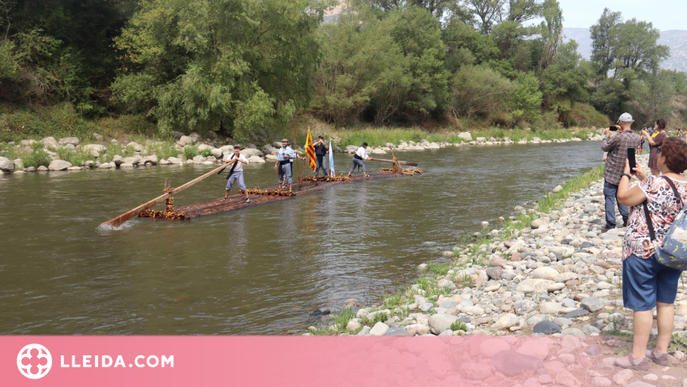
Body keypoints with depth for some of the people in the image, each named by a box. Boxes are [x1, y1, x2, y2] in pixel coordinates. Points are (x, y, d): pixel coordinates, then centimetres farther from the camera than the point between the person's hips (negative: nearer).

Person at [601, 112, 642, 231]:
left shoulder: (618, 137, -22)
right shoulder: (637, 137, -2)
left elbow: (604, 147, -6)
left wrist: (607, 135, 9)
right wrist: (622, 132, 24)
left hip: (612, 173, -6)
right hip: (624, 173, 6)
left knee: (610, 198, -2)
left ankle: (610, 224, -2)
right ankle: (627, 220, 22)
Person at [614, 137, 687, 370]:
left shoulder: (655, 183, -20)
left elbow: (623, 197, -11)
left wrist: (626, 174, 3)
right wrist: (643, 179, 17)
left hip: (643, 251, -7)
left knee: (642, 304, 1)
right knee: (666, 302, 16)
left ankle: (638, 356, 9)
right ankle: (661, 351, 26)